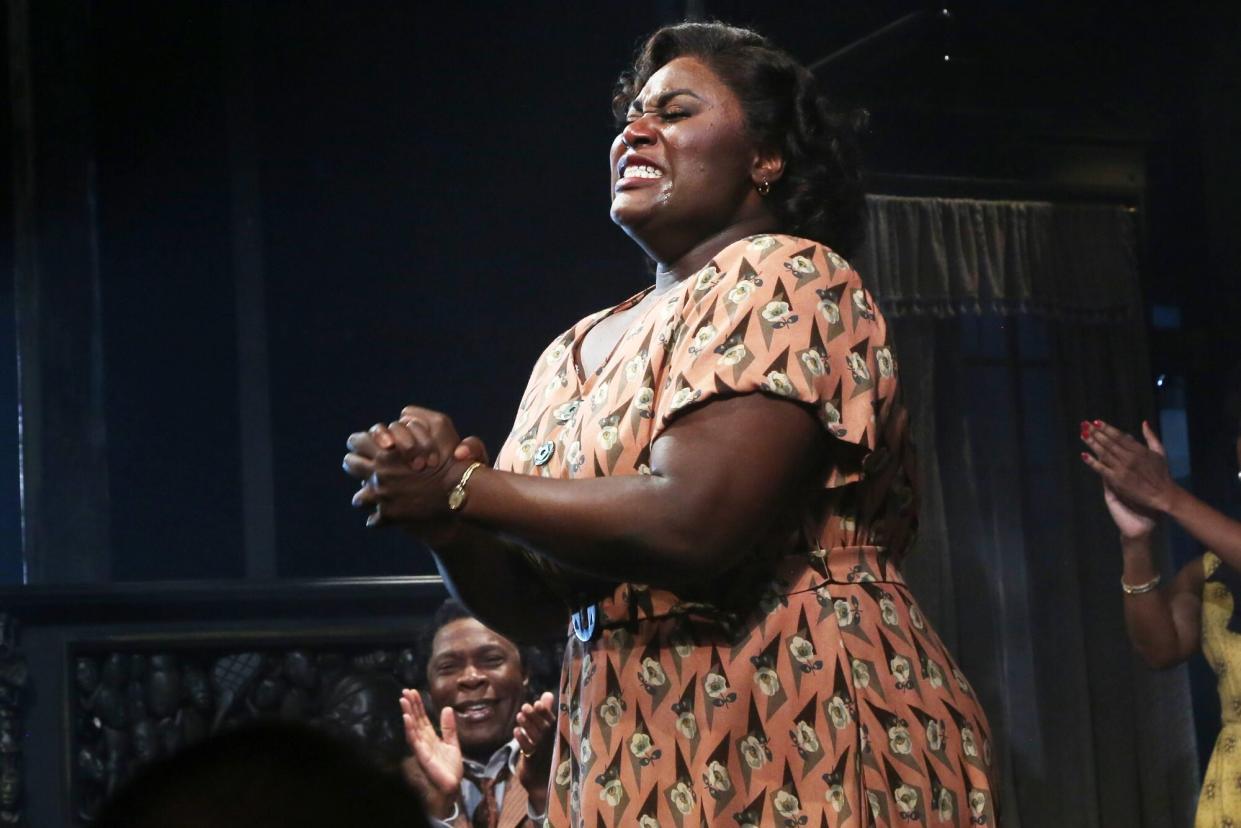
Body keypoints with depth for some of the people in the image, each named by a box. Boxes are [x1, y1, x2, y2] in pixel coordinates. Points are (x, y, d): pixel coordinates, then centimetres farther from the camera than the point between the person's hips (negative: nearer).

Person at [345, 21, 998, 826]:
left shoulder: (783, 278, -8)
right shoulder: (571, 356, 13)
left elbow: (694, 524, -21)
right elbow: (526, 603, 13)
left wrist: (465, 488, -10)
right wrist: (443, 510, -7)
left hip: (795, 749, -7)